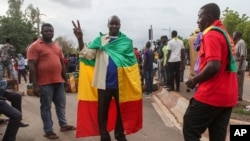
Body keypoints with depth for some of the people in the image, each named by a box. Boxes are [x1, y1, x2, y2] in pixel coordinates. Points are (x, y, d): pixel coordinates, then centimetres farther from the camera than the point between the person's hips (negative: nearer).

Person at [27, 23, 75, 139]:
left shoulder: (57, 47, 13)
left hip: (59, 81, 6)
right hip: (45, 83, -6)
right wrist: (35, 85, -15)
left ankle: (63, 125, 32)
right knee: (46, 107, 5)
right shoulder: (35, 46, -6)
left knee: (61, 104, 16)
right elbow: (32, 67, -11)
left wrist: (65, 79, 17)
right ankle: (48, 131, 17)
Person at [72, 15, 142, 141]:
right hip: (104, 83, 0)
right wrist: (80, 39, -23)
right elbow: (88, 54, -9)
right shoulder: (100, 40, 1)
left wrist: (134, 83, -9)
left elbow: (132, 62, 0)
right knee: (102, 111, 9)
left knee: (121, 111, 16)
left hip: (121, 83, 1)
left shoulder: (126, 41, 0)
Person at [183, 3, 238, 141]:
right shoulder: (225, 34, 18)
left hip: (211, 95, -9)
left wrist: (194, 80, -11)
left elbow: (214, 66, -25)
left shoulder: (211, 35, -12)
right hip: (227, 96, 9)